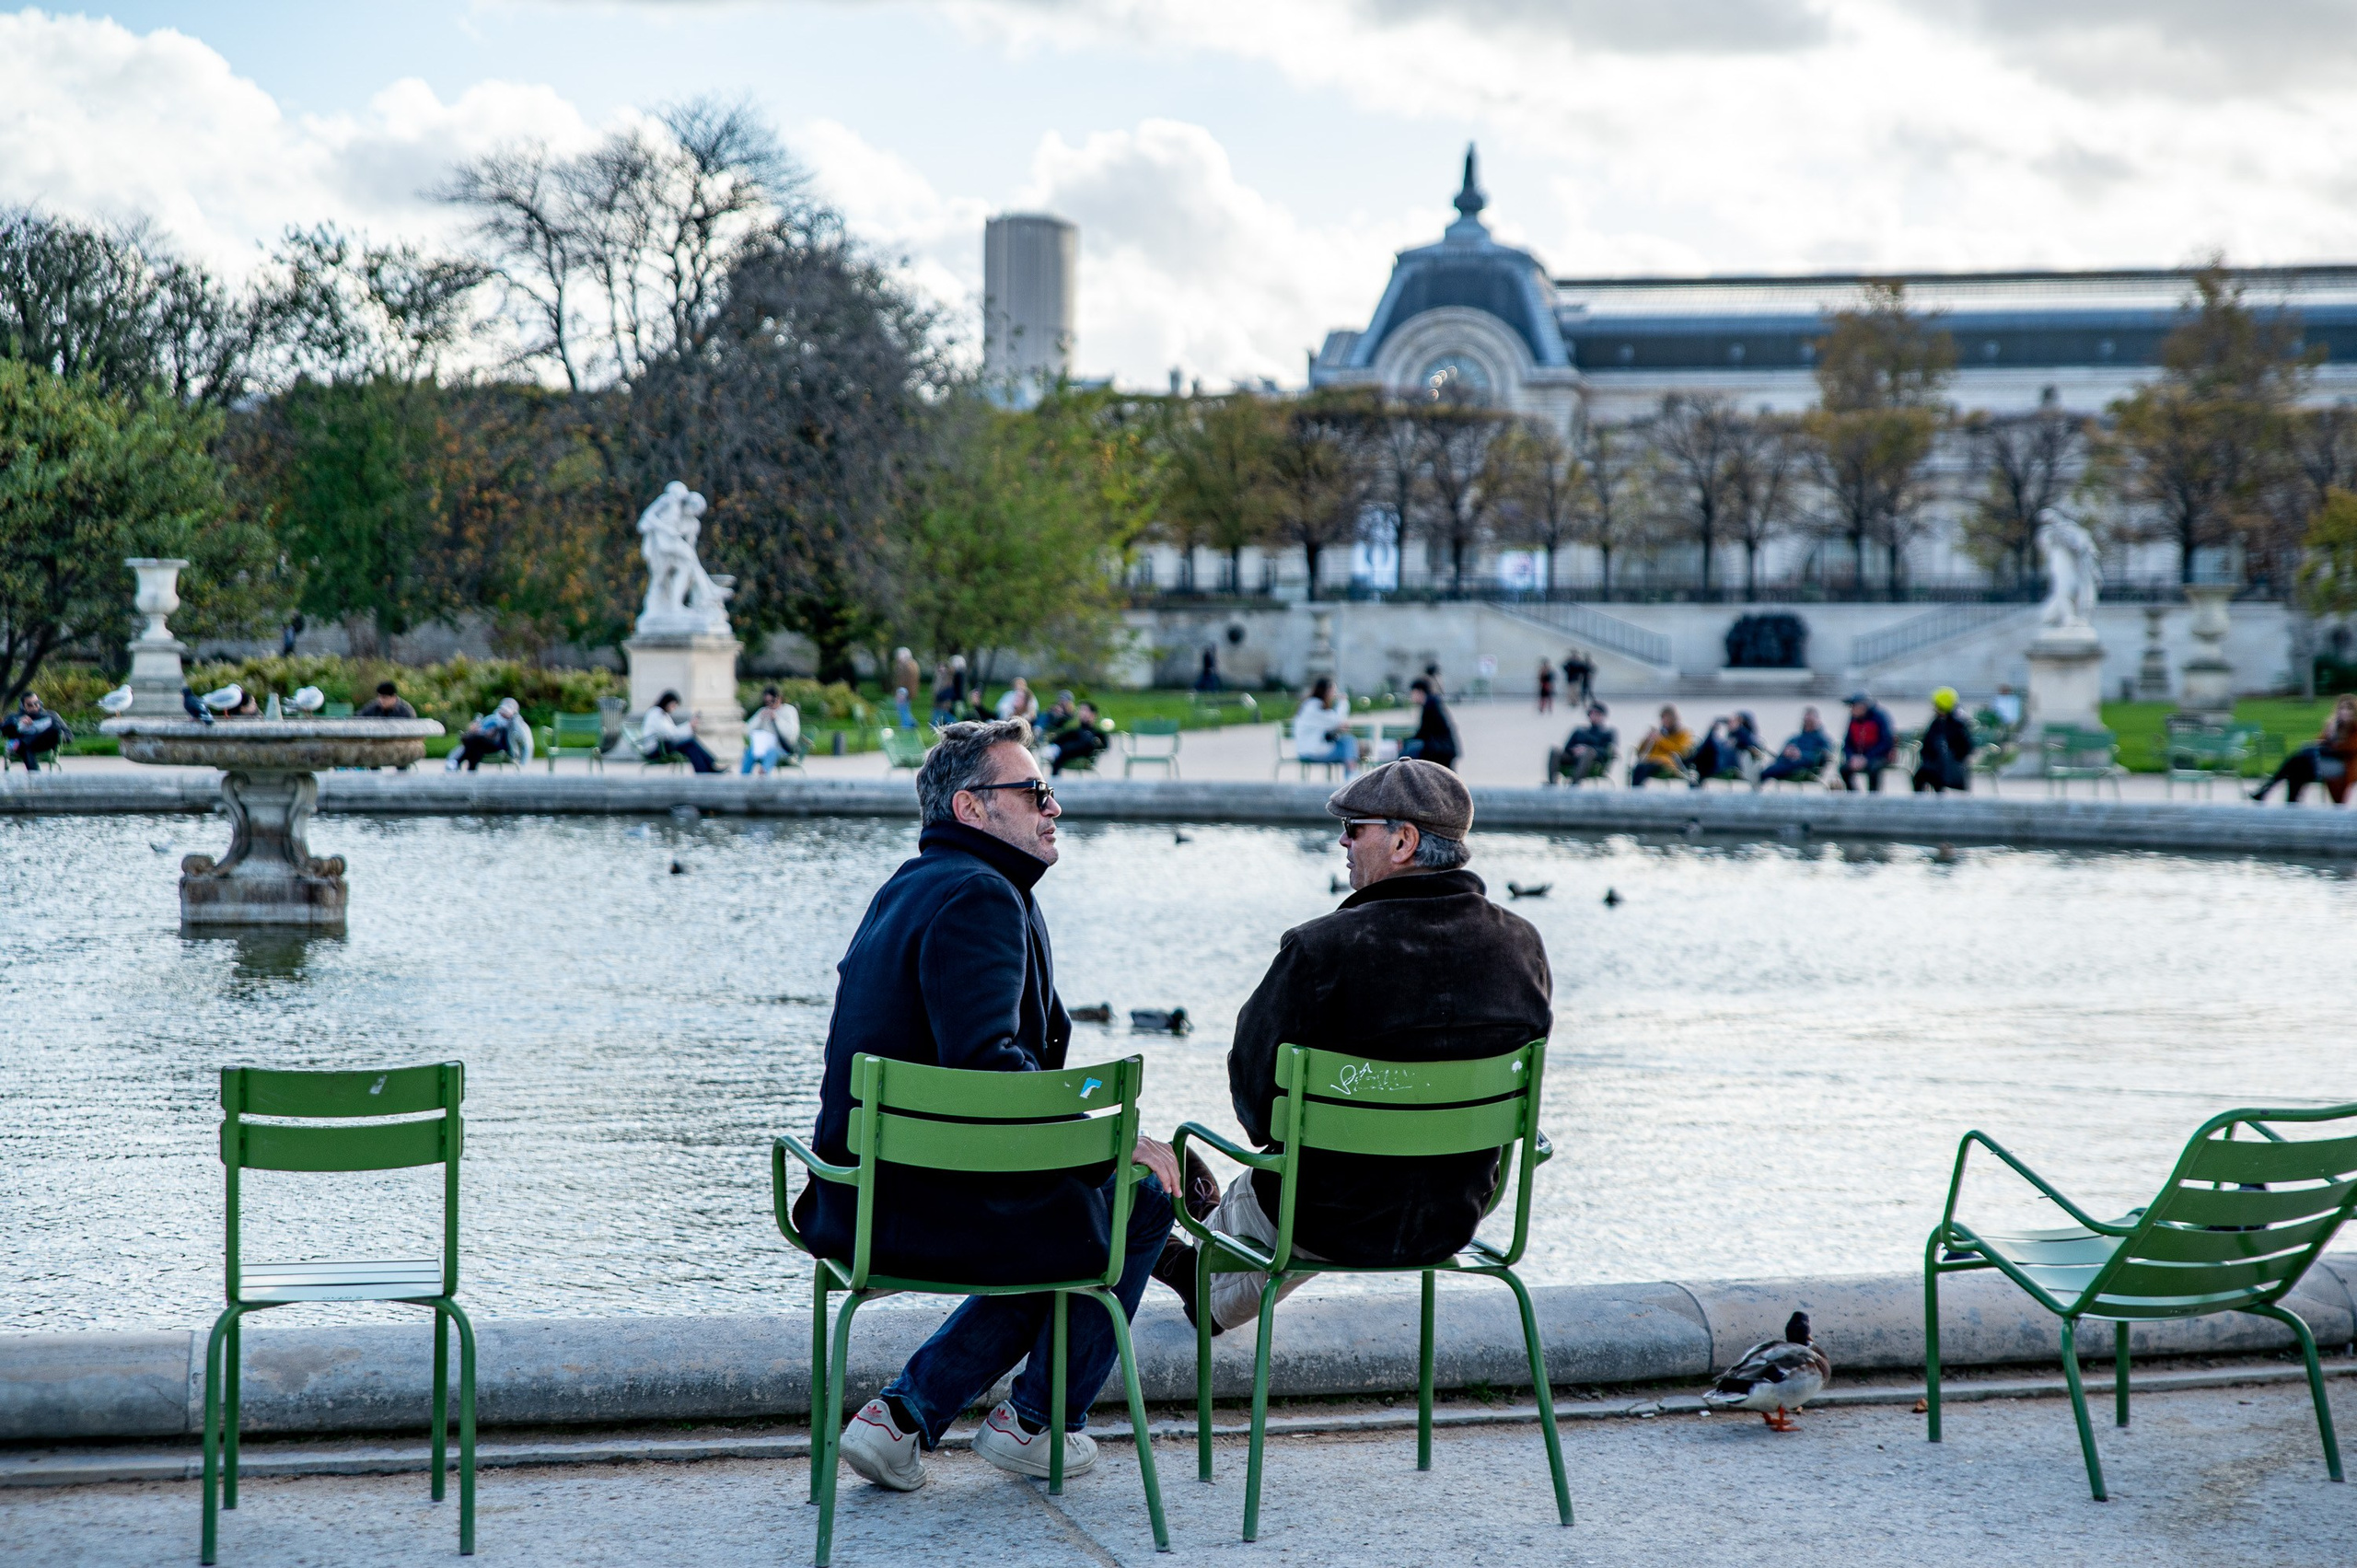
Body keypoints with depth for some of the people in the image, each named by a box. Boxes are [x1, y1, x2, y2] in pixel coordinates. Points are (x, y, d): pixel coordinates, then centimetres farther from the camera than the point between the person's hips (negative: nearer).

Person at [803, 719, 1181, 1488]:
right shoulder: (979, 897, -16)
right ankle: (1036, 1421, 18)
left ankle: (902, 1415, 19)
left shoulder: (909, 886, 17)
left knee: (1053, 1223, 30)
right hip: (927, 1207, -9)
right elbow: (986, 1068, -27)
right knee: (1141, 1198, 9)